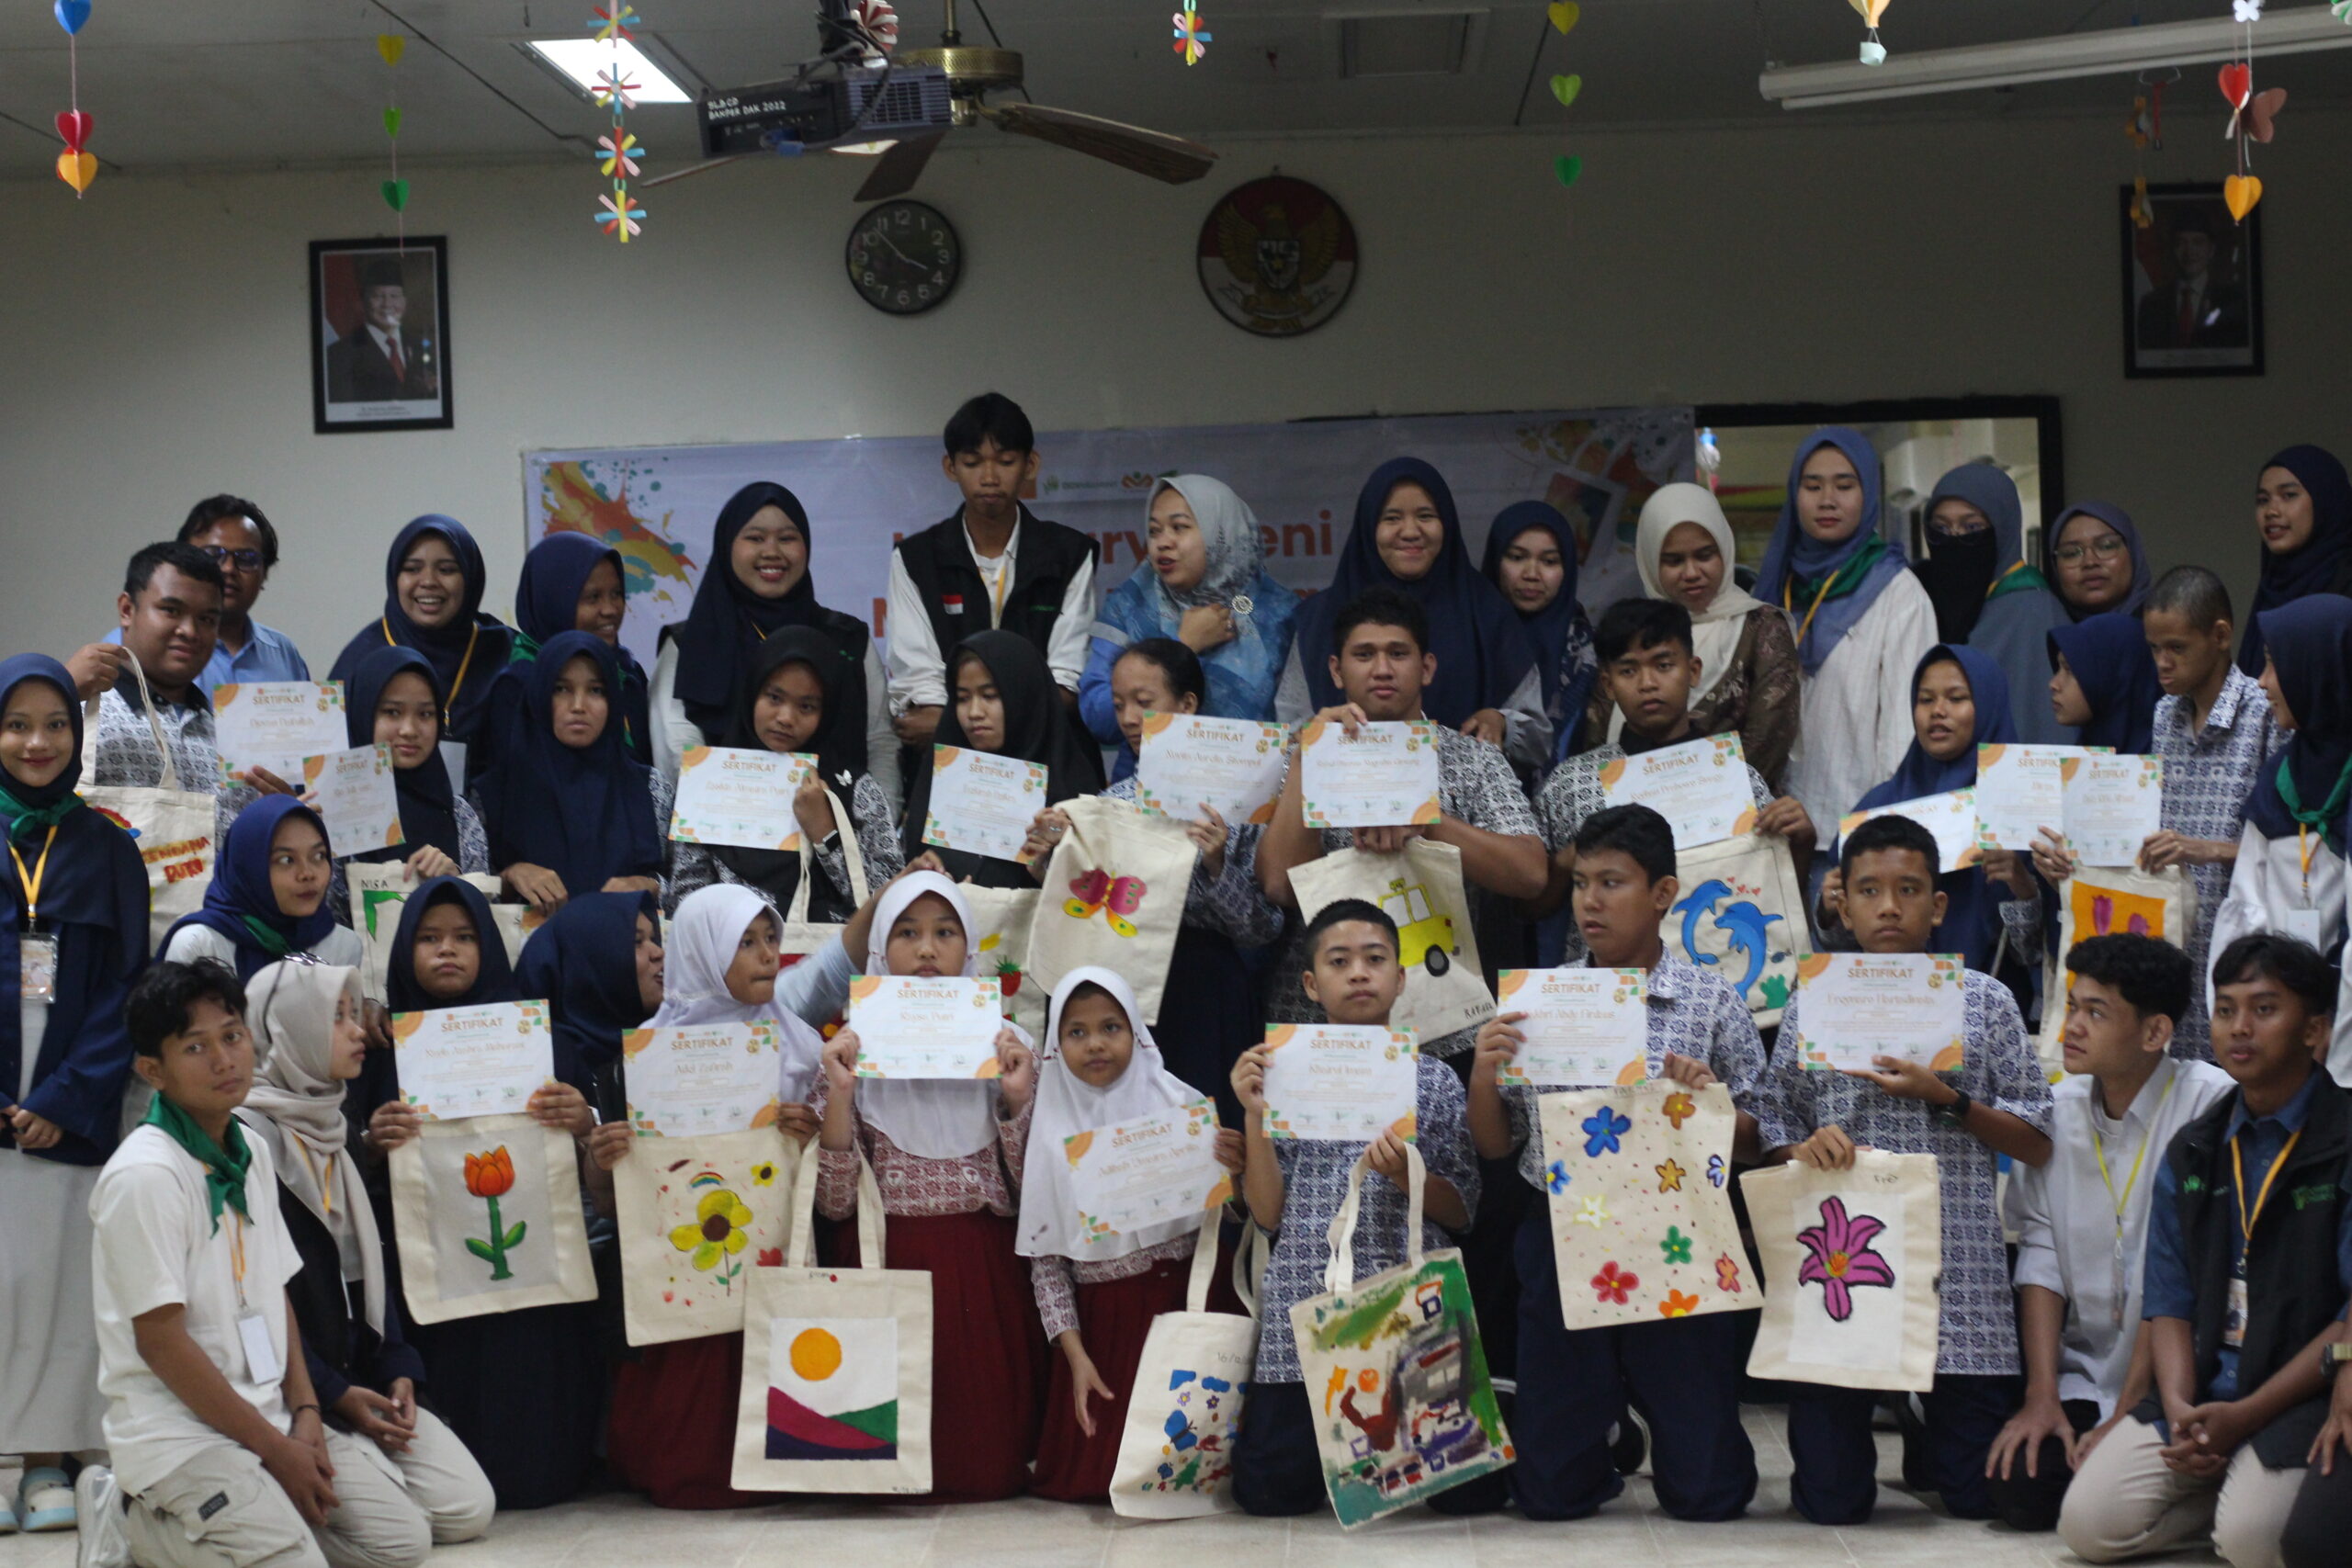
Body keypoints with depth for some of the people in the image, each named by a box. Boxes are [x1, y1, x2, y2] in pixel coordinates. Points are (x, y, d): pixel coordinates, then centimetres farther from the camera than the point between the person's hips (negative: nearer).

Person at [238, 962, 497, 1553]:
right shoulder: (247, 1139, -12)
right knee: (400, 1533, -20)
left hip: (362, 1379, 9)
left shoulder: (334, 1132, 16)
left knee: (470, 1509, -4)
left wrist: (396, 1371, 4)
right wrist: (333, 1395, -17)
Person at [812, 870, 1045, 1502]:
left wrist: (1019, 1095, -10)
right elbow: (834, 1202, -3)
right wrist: (839, 1091, -13)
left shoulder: (1006, 1047, 8)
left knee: (989, 1469, -8)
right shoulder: (856, 1051, 5)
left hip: (982, 1277, 1)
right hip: (886, 1267, -1)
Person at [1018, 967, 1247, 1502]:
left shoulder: (1182, 1106, 0)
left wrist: (1231, 1168, -18)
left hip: (1189, 1304, 0)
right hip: (1103, 1325, 0)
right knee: (1091, 1475, -2)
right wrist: (1074, 1354, -6)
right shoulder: (1048, 1135, 1)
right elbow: (1045, 1259, 2)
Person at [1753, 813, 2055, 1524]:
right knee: (1832, 1502, -1)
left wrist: (1945, 1098, -9)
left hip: (1956, 1272, 0)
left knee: (1981, 1495, -1)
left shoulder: (1984, 1001, 5)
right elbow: (1774, 1133, 10)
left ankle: (1932, 1448, 32)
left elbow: (2036, 1145, 5)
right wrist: (1805, 1149, -12)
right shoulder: (1812, 1004, 8)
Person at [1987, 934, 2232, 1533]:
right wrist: (2042, 1396, -8)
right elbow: (2040, 1258, 1)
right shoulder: (2058, 1109, 4)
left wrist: (2127, 1414, -16)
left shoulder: (2208, 1103, -13)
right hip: (2084, 1376, 5)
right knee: (2020, 1490, -15)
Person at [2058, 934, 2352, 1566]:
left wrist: (2244, 1416, -16)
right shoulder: (2190, 1153, 12)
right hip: (2205, 1389, 5)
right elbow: (2169, 1301, 10)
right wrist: (2179, 1410, -10)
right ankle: (2230, 1488, 10)